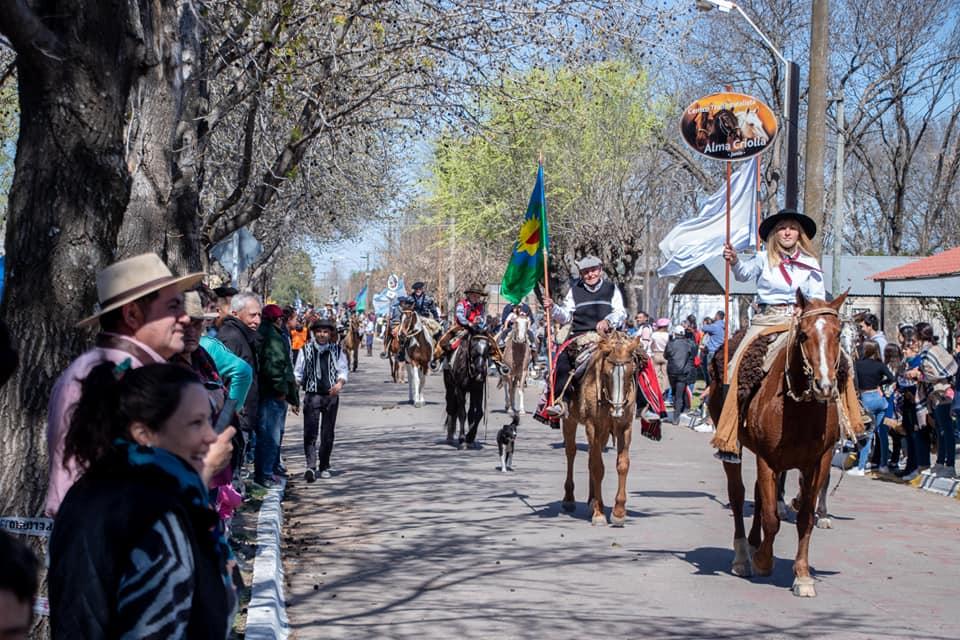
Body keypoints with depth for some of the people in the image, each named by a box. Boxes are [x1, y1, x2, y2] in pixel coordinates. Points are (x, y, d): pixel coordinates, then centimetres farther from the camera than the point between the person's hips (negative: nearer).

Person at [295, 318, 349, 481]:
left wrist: (339, 383, -16)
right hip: (312, 395, -2)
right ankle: (311, 466, -17)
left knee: (328, 433, 8)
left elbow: (343, 370, 3)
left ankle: (324, 466, 19)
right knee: (310, 432, -11)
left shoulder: (337, 350, 6)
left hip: (331, 395, 2)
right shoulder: (306, 350, 4)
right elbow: (298, 373, 8)